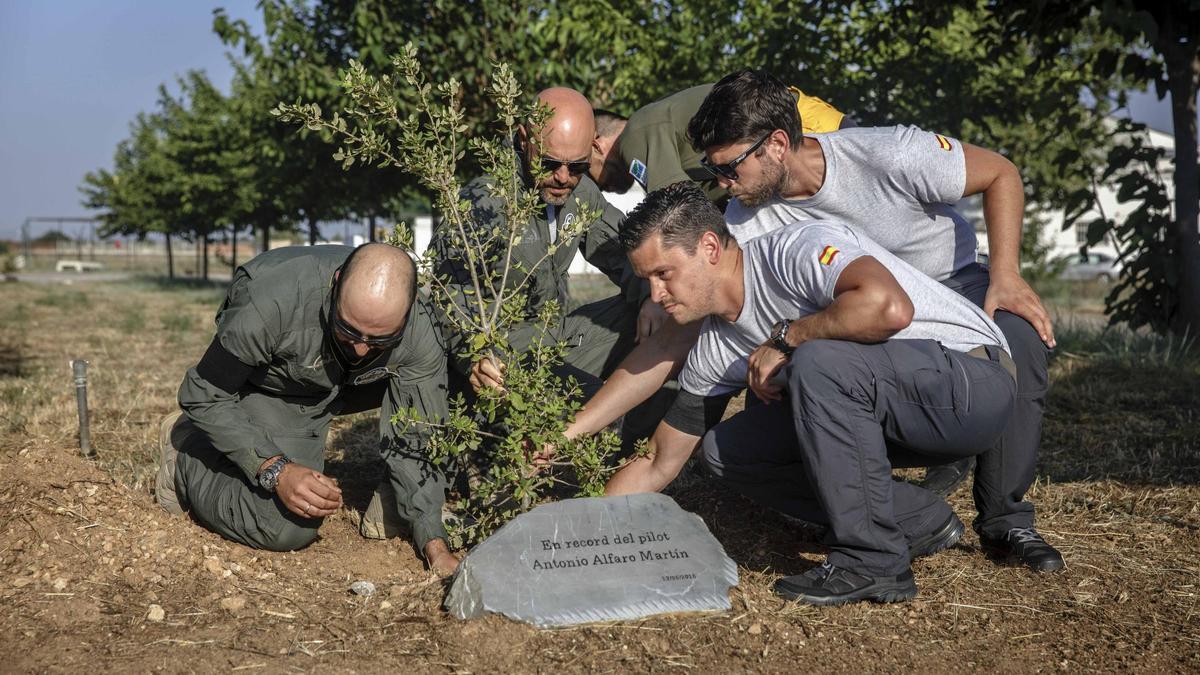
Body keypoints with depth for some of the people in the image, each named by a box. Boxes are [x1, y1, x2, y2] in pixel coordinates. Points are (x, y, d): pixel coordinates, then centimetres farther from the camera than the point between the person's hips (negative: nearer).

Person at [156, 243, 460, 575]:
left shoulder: (420, 333, -31)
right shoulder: (274, 301, -40)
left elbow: (415, 442, -20)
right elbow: (203, 397, -27)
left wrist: (435, 545, -28)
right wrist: (276, 470, -37)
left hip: (340, 388, 4)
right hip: (263, 386, -4)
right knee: (289, 529, -21)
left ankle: (390, 497, -1)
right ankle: (187, 453, 5)